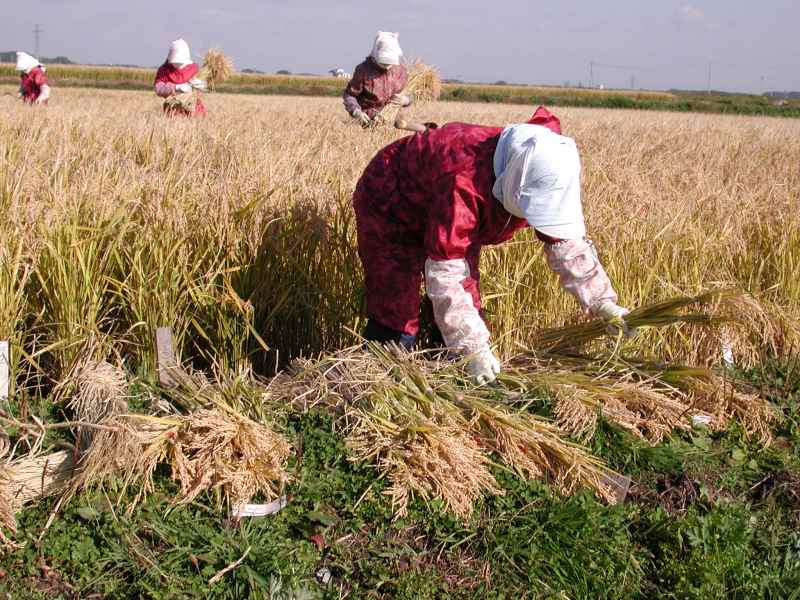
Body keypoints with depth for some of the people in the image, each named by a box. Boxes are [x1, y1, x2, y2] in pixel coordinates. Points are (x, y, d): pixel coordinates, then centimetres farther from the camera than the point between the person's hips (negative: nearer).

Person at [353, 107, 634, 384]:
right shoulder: (464, 184, -45)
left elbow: (566, 240, -8)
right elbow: (445, 272, -44)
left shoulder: (541, 178, -21)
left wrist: (601, 301, -15)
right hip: (389, 207, -7)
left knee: (467, 313, 4)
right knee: (396, 321, -11)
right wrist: (475, 349, -44)